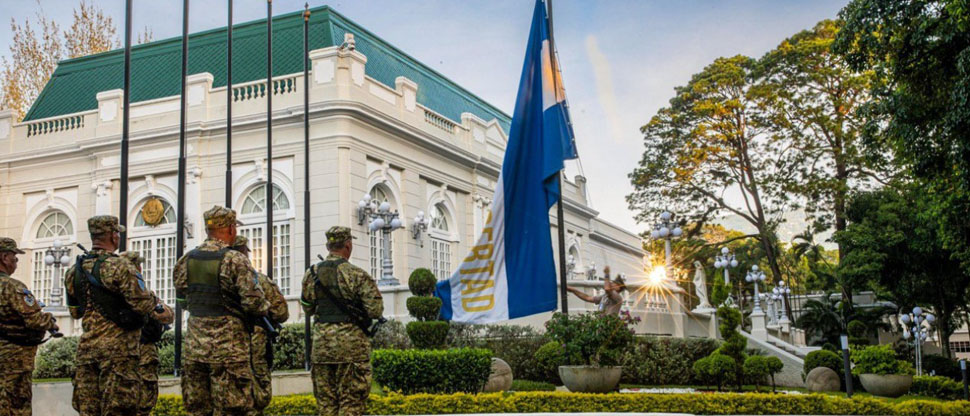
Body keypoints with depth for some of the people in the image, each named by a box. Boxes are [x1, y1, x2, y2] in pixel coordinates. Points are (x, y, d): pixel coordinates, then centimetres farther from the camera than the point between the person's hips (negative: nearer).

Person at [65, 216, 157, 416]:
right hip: (117, 348, -6)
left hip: (86, 347, 6)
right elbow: (143, 304, -17)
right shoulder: (119, 266, -12)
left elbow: (75, 312, 19)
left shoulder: (74, 270, 9)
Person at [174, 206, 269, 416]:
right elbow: (253, 302, -15)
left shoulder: (187, 260, 6)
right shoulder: (235, 260, -12)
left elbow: (181, 300, 16)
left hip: (195, 344, 6)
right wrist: (264, 309, 6)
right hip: (228, 347, -6)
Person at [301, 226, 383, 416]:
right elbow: (375, 311, -10)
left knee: (325, 401, 11)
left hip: (321, 343, 4)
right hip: (351, 343, -4)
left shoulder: (312, 274, 6)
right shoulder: (357, 275, -9)